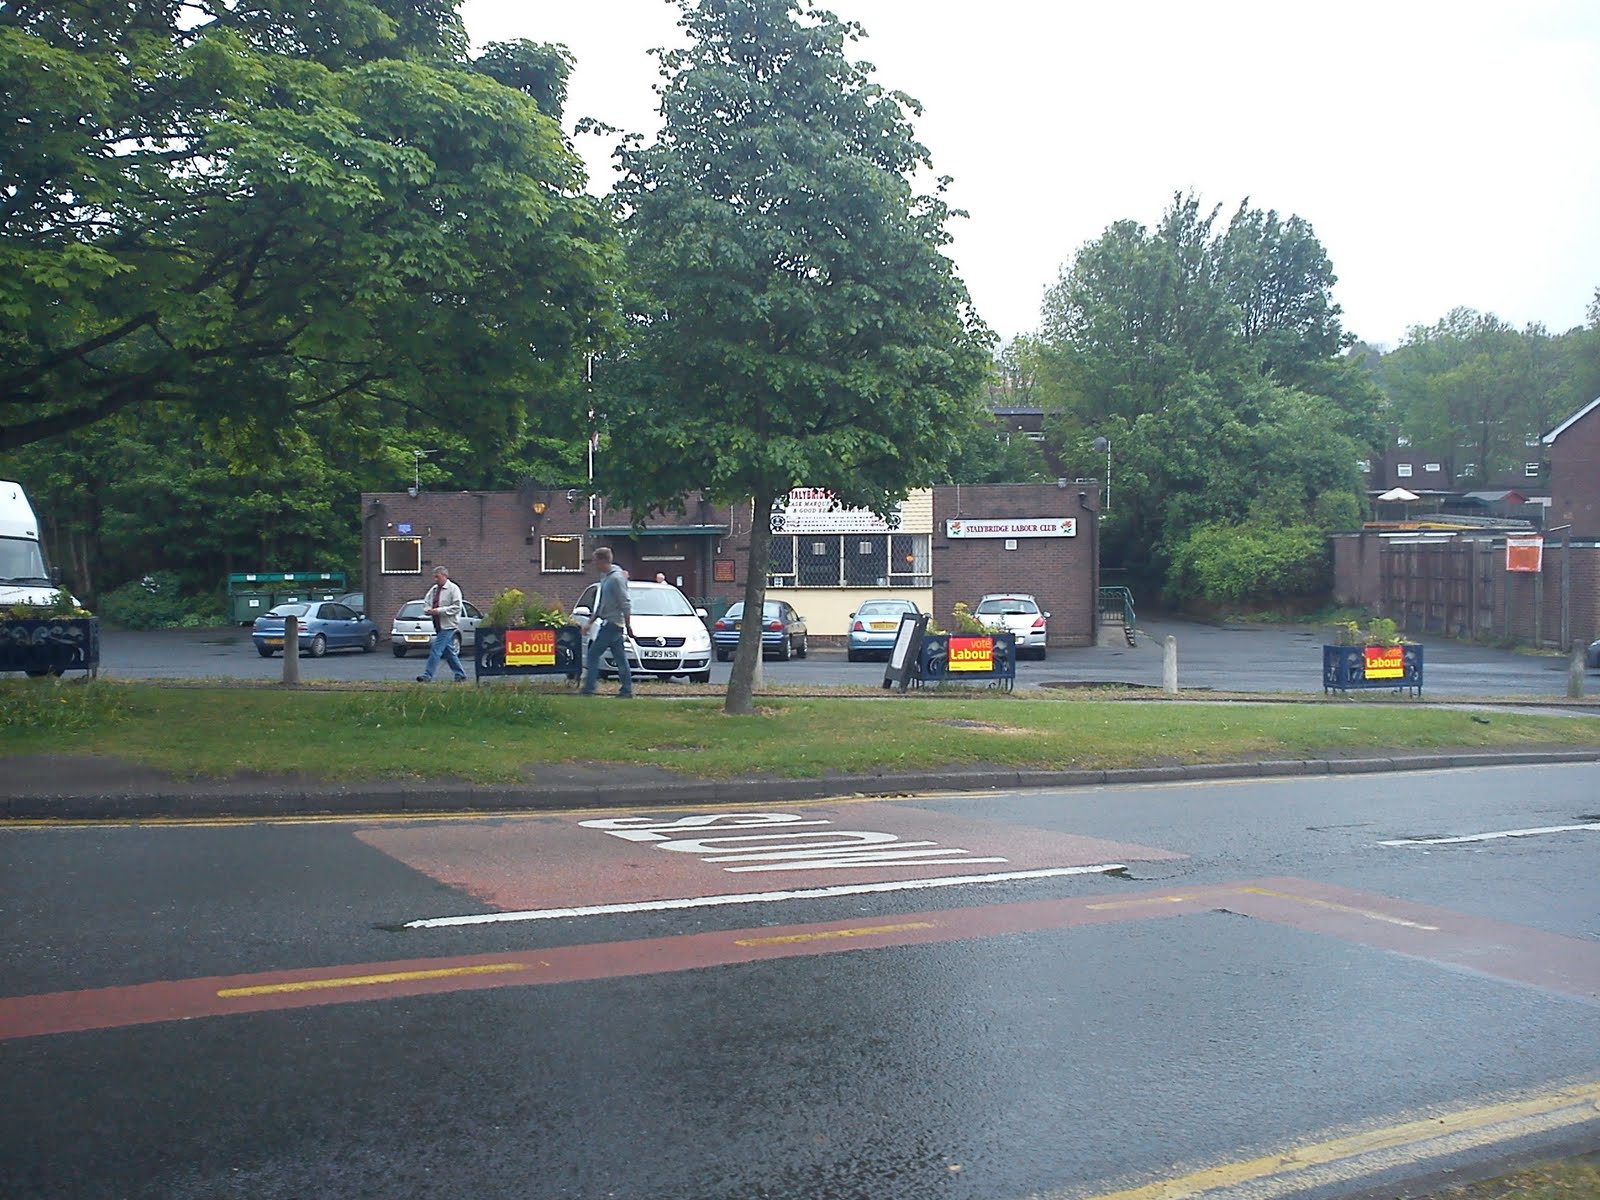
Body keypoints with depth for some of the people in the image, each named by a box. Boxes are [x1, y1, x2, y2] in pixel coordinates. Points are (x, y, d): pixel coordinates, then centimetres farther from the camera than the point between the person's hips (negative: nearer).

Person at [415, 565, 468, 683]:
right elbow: (426, 603, 19)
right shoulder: (433, 589, 14)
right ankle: (460, 675, 20)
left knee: (436, 650, -12)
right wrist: (428, 610, -5)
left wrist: (439, 611, -20)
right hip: (438, 626, 8)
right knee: (449, 652, 12)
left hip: (448, 625, -8)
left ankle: (427, 676, -11)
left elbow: (456, 607, -15)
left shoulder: (453, 589, -8)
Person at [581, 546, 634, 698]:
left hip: (613, 623, -9)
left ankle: (588, 689, -7)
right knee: (620, 658, 8)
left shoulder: (616, 578, -15)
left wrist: (628, 626, -16)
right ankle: (627, 690, 8)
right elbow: (601, 605, 23)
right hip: (608, 622, 9)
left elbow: (625, 604, -17)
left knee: (594, 653, -7)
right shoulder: (605, 577, 16)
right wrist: (590, 622, 22)